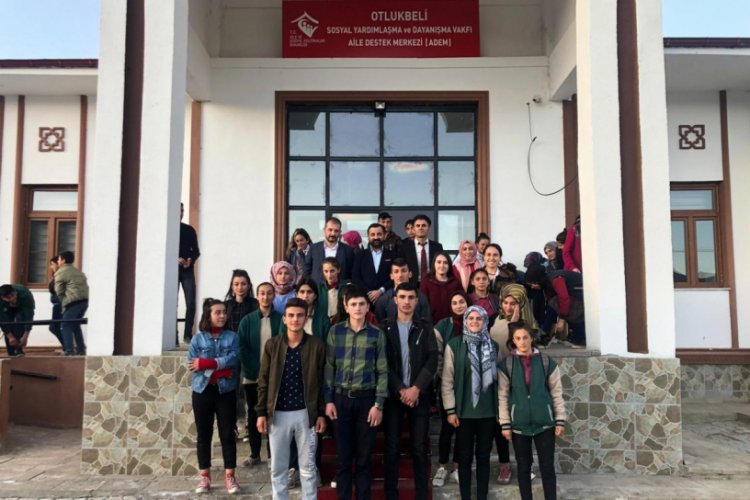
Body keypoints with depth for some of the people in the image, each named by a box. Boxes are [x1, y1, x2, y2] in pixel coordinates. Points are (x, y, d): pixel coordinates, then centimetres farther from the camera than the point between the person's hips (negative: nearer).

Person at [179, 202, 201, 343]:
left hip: (188, 270, 2)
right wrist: (175, 259, -16)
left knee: (191, 303, -6)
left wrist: (191, 260, -8)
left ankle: (188, 334, 3)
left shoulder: (189, 229, 13)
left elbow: (196, 251, 13)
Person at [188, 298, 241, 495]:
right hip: (202, 391, 0)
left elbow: (233, 359, -12)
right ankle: (205, 477, 17)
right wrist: (219, 369, -16)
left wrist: (206, 363, -17)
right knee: (203, 434, 7)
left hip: (226, 391, 0)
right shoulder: (197, 338, 2)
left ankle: (230, 476, 10)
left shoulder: (232, 337, 3)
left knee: (227, 434, 2)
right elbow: (192, 365, -8)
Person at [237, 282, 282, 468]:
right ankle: (254, 453, 22)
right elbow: (242, 348, -3)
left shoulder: (281, 319, -1)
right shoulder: (247, 320, 2)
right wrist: (255, 371, -12)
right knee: (253, 415, 10)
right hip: (252, 376, 1)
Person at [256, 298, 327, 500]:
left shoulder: (317, 345, -3)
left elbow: (322, 382, 0)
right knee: (277, 467, 11)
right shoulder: (272, 345, 0)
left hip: (306, 413, -1)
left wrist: (321, 413, -3)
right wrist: (261, 412, -1)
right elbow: (263, 381, 3)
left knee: (307, 467, 9)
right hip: (278, 414, 1)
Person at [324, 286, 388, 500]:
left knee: (364, 456, 7)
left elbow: (382, 371, 0)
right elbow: (329, 368, 4)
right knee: (343, 456, 7)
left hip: (366, 399, -1)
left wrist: (379, 404, -5)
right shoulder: (335, 331, 2)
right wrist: (328, 400, -1)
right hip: (341, 399, 1)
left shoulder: (376, 334, 0)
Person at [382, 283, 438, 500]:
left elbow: (432, 361, -2)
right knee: (392, 447, 3)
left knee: (419, 448, 4)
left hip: (419, 395, 1)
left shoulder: (425, 329, 5)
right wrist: (401, 389, -12)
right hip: (393, 395, -1)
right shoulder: (385, 328, 2)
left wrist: (416, 388, -13)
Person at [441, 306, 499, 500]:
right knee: (465, 457, 7)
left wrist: (500, 408, 7)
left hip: (488, 411, 2)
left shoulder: (493, 346, 6)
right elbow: (447, 380, -4)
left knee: (483, 456, 10)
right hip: (464, 411, -2)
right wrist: (450, 410, -8)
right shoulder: (454, 345, -3)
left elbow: (498, 378, 10)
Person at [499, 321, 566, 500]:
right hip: (519, 424, 0)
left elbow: (556, 393, 3)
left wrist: (560, 420, 0)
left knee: (547, 466, 6)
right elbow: (502, 396, -1)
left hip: (544, 423, 0)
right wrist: (505, 424, -4)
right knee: (523, 467, 10)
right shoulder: (506, 365, -3)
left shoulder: (547, 362, -2)